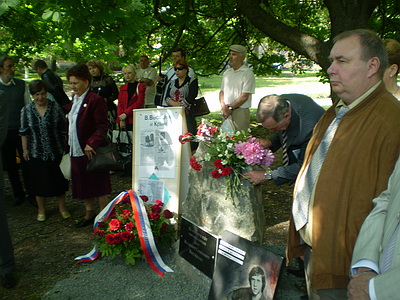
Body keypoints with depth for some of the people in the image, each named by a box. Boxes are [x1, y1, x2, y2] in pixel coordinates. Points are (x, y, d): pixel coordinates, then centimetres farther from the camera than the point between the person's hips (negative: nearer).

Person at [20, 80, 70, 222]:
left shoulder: (55, 107, -5)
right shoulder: (26, 110, -2)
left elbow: (64, 129, -1)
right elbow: (24, 132, 5)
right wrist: (25, 149, 4)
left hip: (56, 152, -1)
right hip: (36, 153, 1)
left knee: (59, 180, 10)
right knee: (39, 182, 11)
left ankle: (62, 207, 27)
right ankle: (41, 210, 29)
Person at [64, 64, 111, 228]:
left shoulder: (95, 100, -16)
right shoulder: (75, 98, 12)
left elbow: (102, 127, -19)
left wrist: (91, 144, -28)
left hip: (91, 151, -8)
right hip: (76, 151, 9)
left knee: (98, 185, 4)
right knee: (82, 184, 17)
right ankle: (89, 213, 34)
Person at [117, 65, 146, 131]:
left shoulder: (140, 87, 3)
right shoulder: (122, 88, 18)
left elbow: (139, 103, -7)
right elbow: (120, 104, 9)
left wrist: (126, 113, -14)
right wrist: (121, 119, -5)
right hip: (123, 121, 4)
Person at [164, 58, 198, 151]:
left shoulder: (192, 82, 6)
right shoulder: (172, 83, 22)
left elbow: (191, 98, -6)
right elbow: (166, 97, 11)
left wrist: (180, 106, -9)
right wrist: (173, 103, -9)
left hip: (187, 113, -4)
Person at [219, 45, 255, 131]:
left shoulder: (247, 73, -5)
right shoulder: (227, 73, 16)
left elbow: (244, 96, -12)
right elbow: (222, 92, 15)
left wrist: (230, 107, -11)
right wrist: (223, 106, -3)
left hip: (240, 111, -6)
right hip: (227, 112, 6)